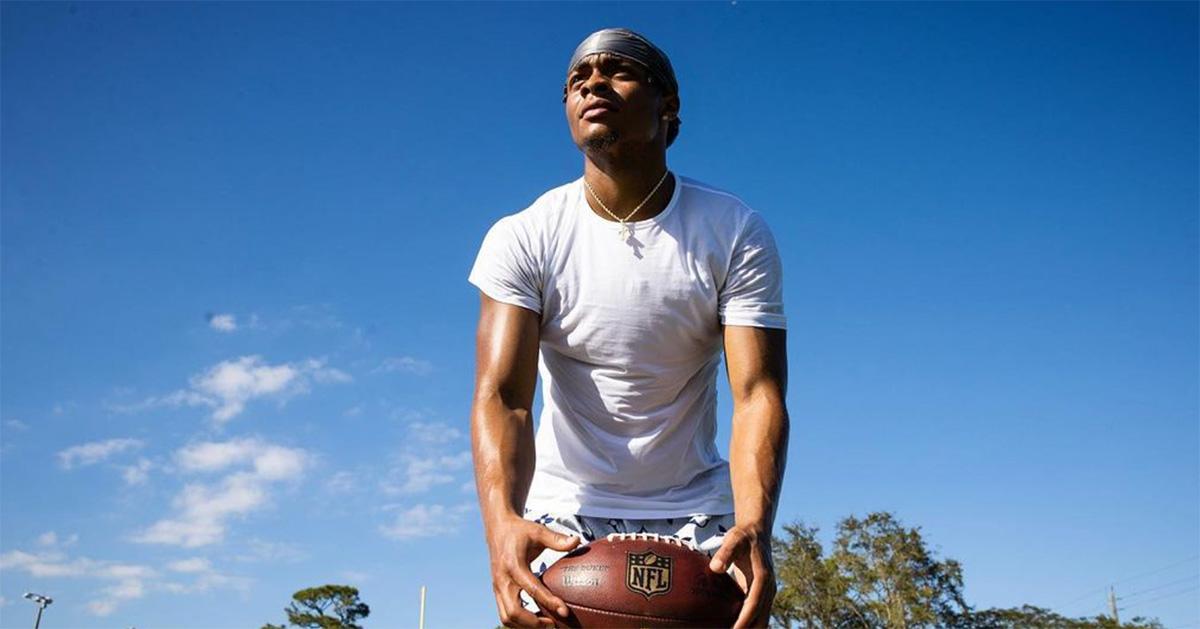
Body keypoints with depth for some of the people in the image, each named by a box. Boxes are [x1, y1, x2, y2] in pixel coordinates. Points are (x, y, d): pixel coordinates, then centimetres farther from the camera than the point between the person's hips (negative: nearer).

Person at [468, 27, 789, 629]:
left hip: (696, 512, 0)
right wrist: (502, 519, -38)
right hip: (566, 514, 0)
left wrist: (753, 525, -35)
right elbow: (501, 396, -18)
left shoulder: (737, 233, -9)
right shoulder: (522, 238, -9)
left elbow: (757, 393, -16)